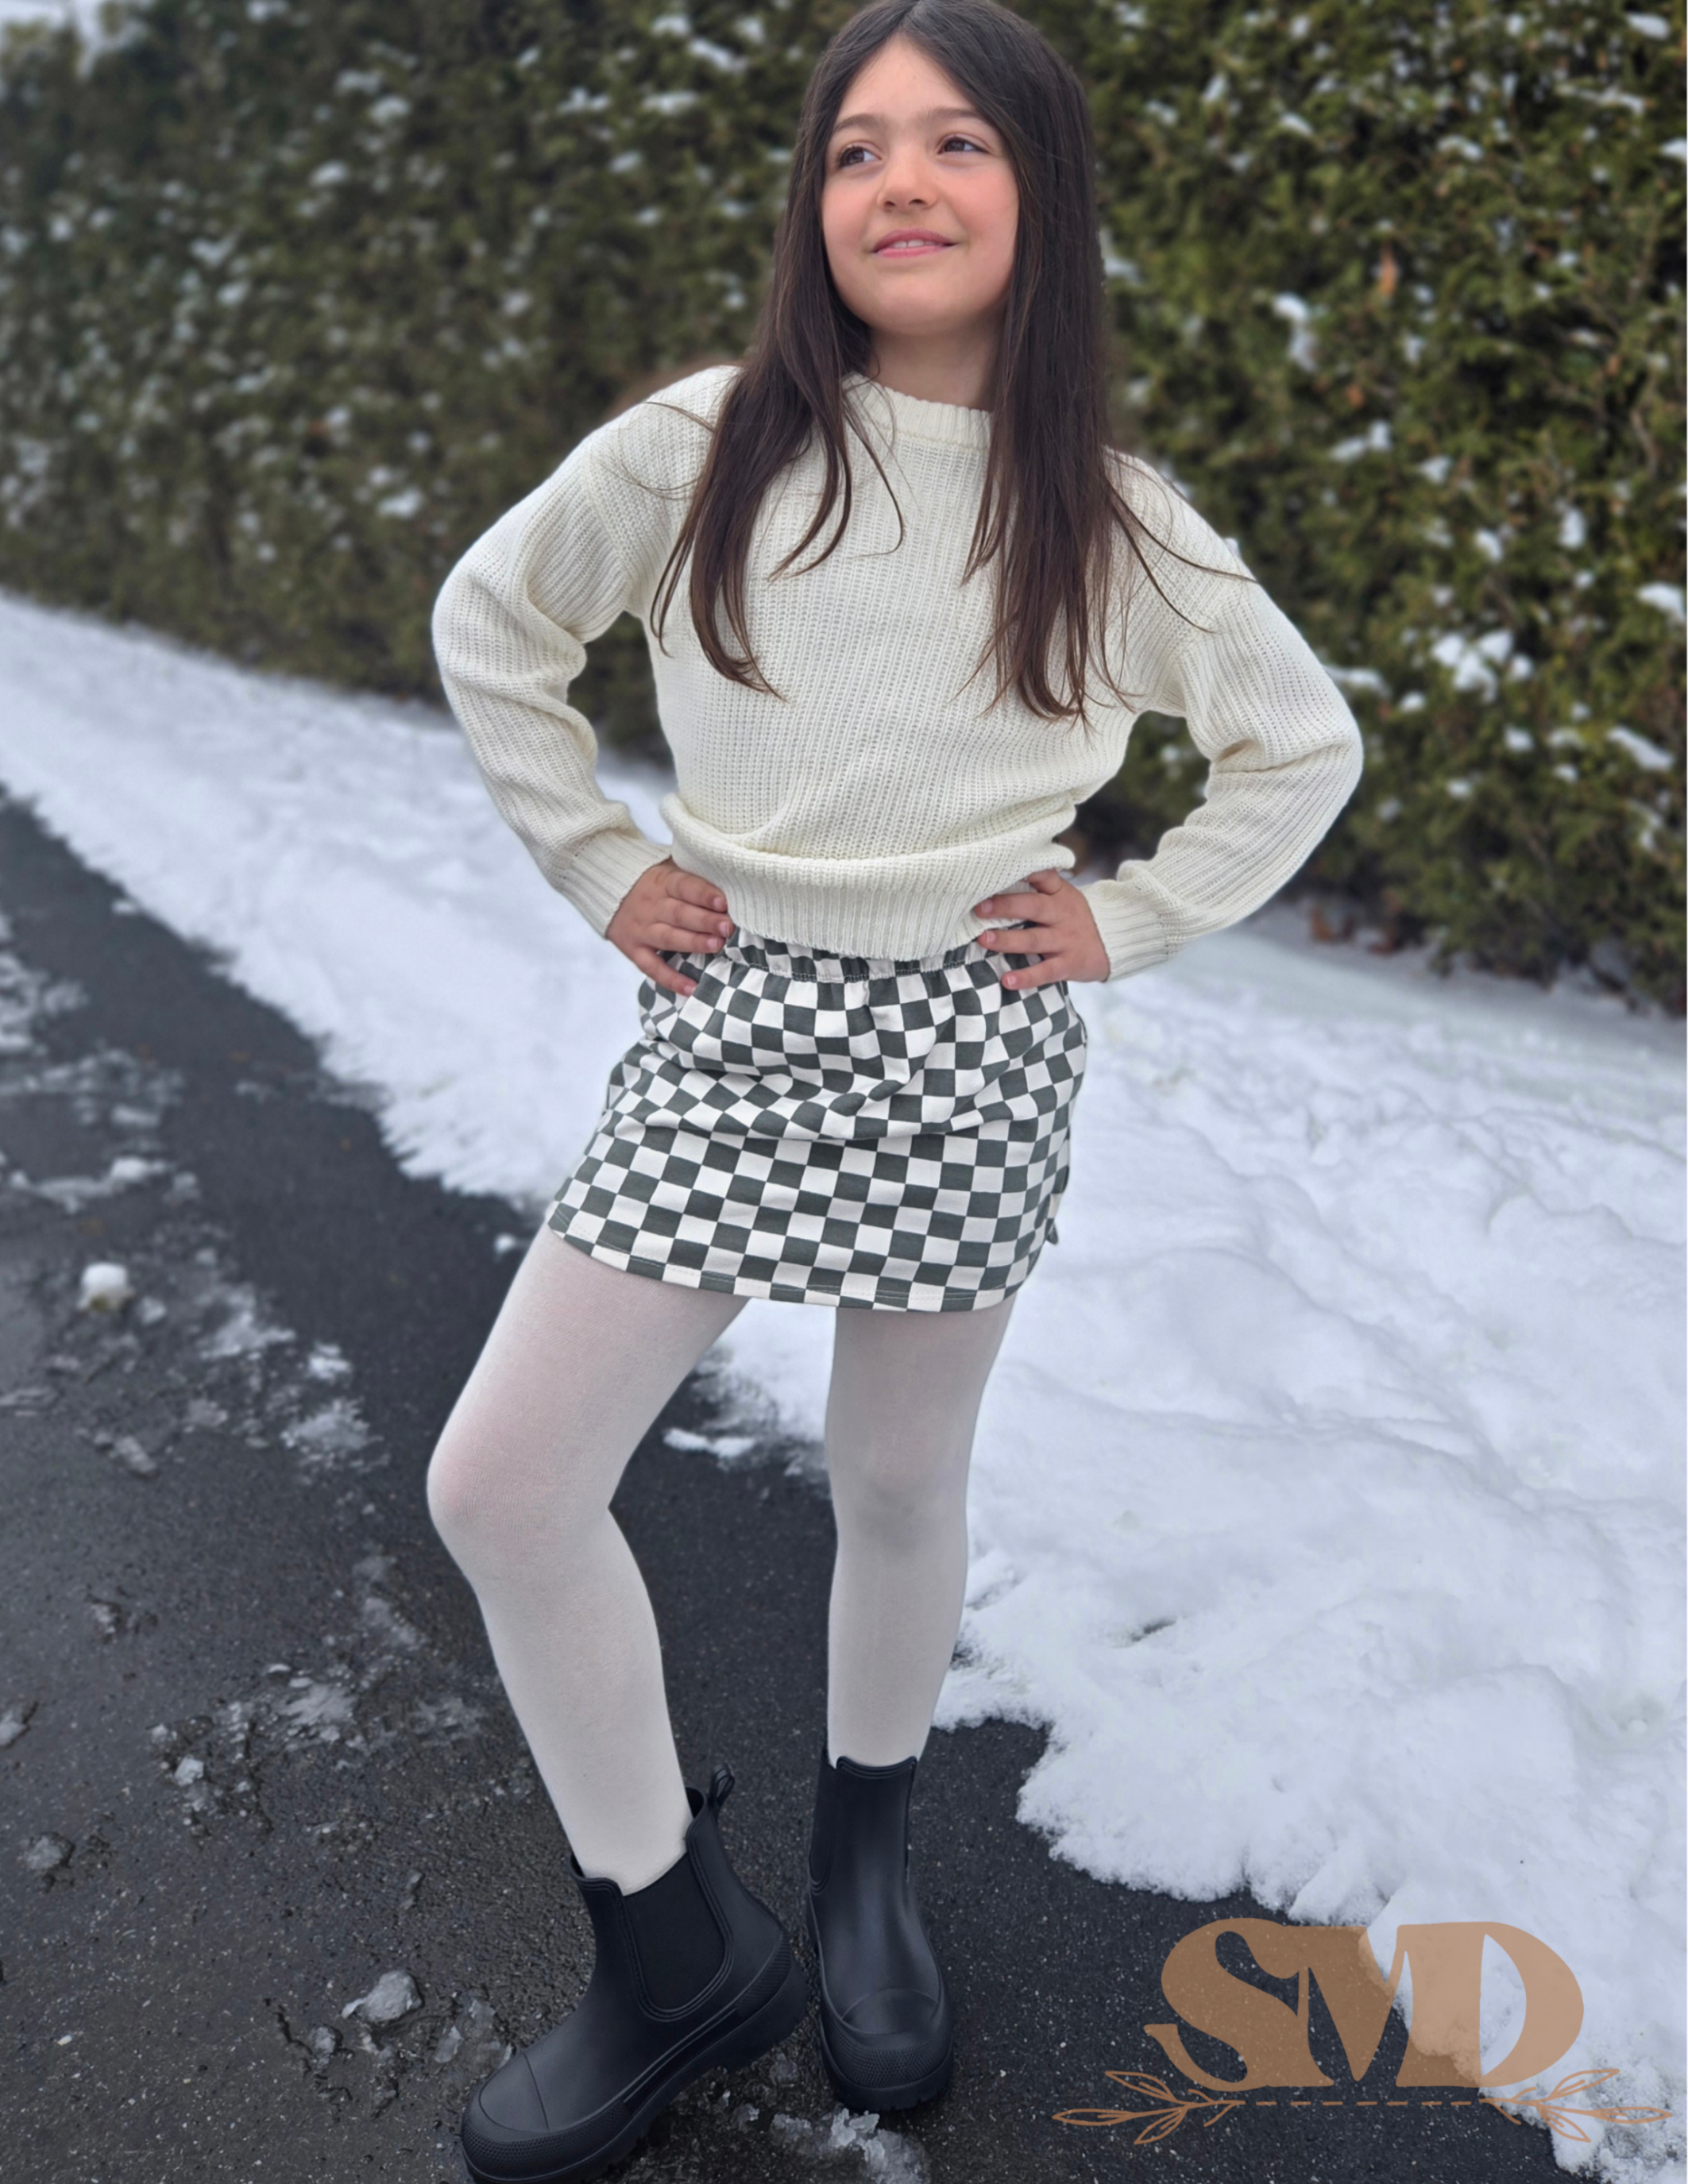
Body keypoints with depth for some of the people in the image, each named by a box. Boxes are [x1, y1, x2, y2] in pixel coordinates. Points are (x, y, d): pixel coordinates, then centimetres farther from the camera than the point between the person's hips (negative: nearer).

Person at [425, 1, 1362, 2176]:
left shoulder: (1108, 518, 0)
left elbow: (1305, 742, 11)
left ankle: (864, 1859, 42)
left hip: (964, 1042, 0)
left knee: (897, 1490, 11)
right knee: (499, 1481, -5)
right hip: (726, 1021, 1)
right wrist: (597, 860, 4)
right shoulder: (704, 446, -2)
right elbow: (488, 624, 11)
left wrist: (1132, 917, 1)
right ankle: (678, 1946, 17)